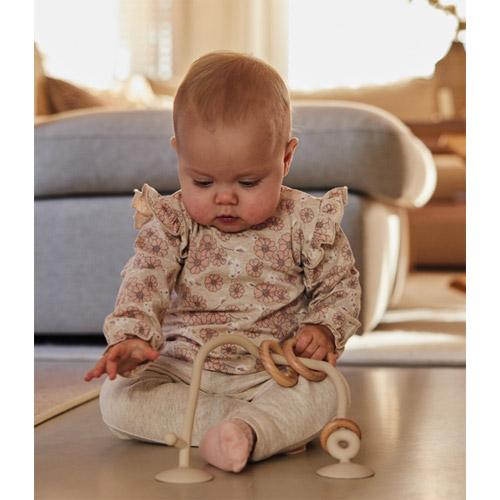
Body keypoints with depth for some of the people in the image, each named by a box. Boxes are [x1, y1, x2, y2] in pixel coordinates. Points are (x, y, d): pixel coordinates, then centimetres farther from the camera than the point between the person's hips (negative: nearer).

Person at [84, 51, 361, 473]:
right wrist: (131, 336, -36)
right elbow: (144, 280, -16)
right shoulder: (170, 223, -4)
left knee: (320, 396, -31)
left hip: (275, 372, -2)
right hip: (181, 369, 2)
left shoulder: (305, 222, -5)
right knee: (118, 399, -23)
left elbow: (340, 287, 6)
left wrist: (323, 330, -15)